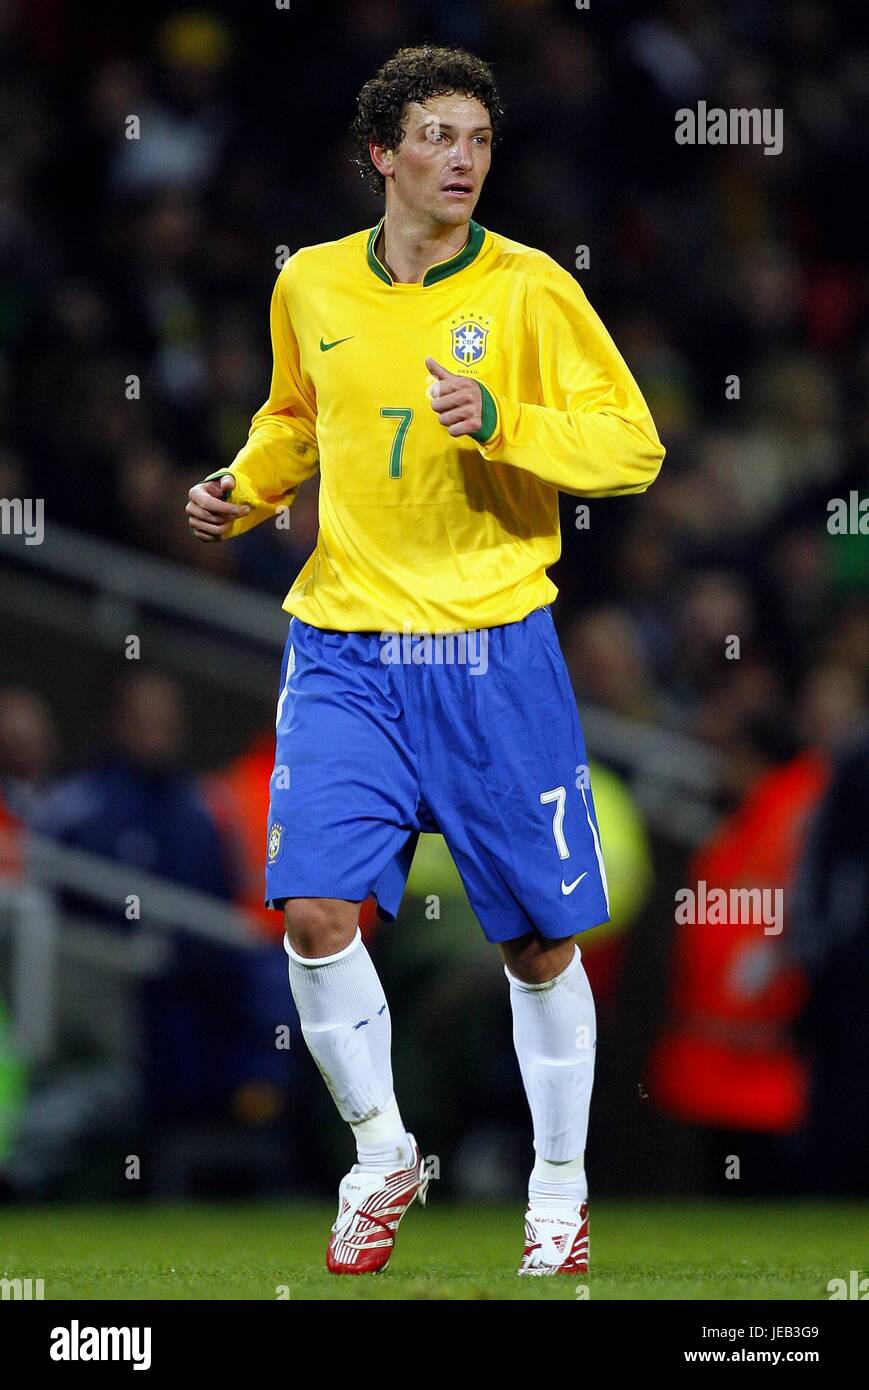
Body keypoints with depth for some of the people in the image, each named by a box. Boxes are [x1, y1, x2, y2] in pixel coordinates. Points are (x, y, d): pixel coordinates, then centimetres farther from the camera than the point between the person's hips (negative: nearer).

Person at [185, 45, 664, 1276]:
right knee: (315, 909, -13)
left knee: (539, 943, 4)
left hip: (493, 648, -2)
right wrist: (246, 487, 6)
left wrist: (501, 423, -21)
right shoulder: (311, 287, 5)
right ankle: (382, 1155, 8)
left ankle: (559, 1188, 22)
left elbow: (634, 446, -7)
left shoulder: (529, 288, -6)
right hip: (344, 649, 2)